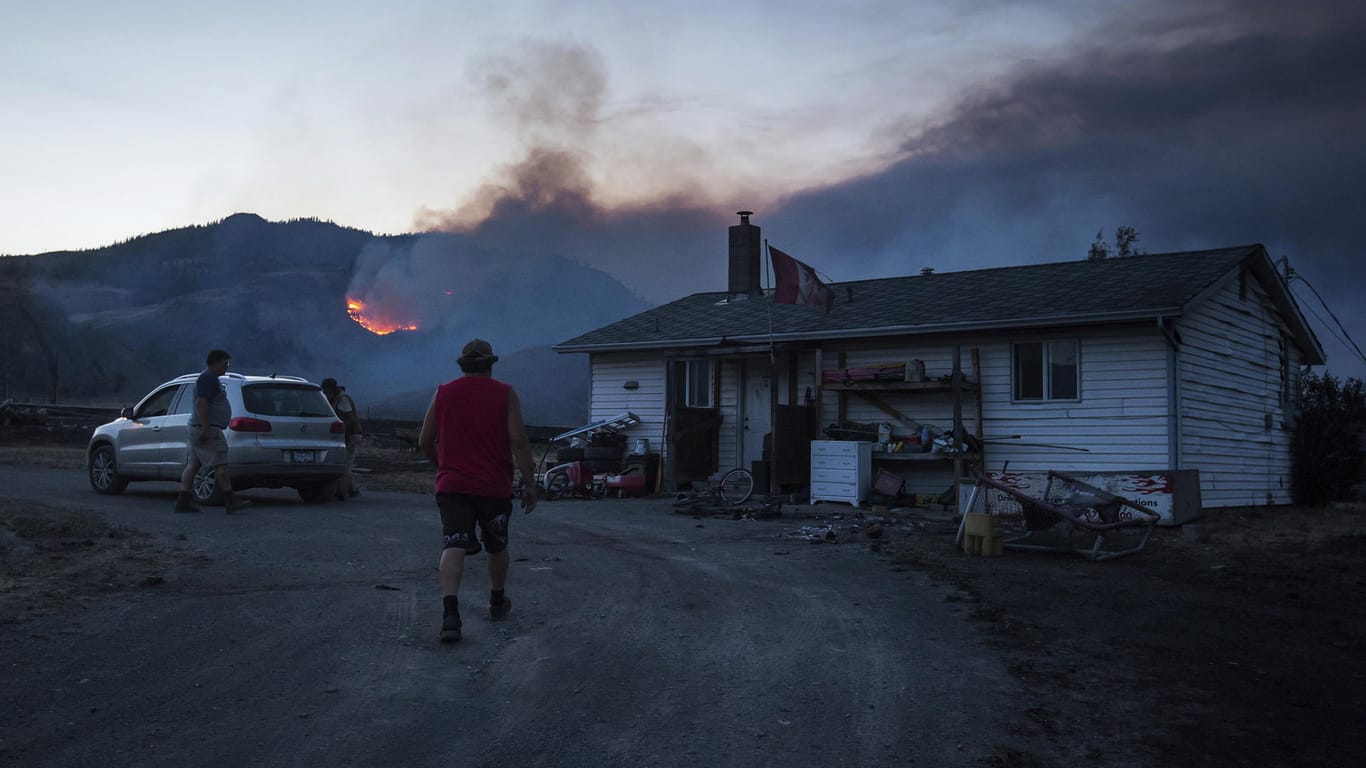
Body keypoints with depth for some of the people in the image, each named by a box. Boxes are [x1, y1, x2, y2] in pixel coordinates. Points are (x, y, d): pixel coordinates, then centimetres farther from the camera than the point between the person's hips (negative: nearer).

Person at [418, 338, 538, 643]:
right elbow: (518, 441, -10)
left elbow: (425, 441, 9)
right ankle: (497, 603, 36)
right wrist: (529, 483, -6)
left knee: (453, 547, -8)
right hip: (494, 486, 0)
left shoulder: (443, 393, 6)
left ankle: (450, 613, -27)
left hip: (452, 484, 1)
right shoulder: (504, 394, -1)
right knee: (497, 546, 19)